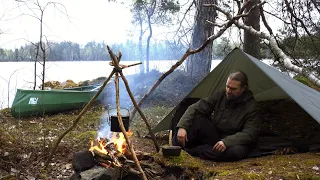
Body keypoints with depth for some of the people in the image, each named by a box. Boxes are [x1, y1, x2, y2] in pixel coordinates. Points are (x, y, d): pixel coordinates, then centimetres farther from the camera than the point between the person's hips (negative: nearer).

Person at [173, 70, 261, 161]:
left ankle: (192, 151, -32)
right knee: (196, 120, -24)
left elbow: (250, 134, -23)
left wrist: (227, 142, -37)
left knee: (237, 151, -39)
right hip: (215, 136, 3)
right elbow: (195, 108, -10)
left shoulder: (251, 107, -16)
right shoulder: (220, 96, -6)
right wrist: (182, 126, -26)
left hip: (232, 143, -3)